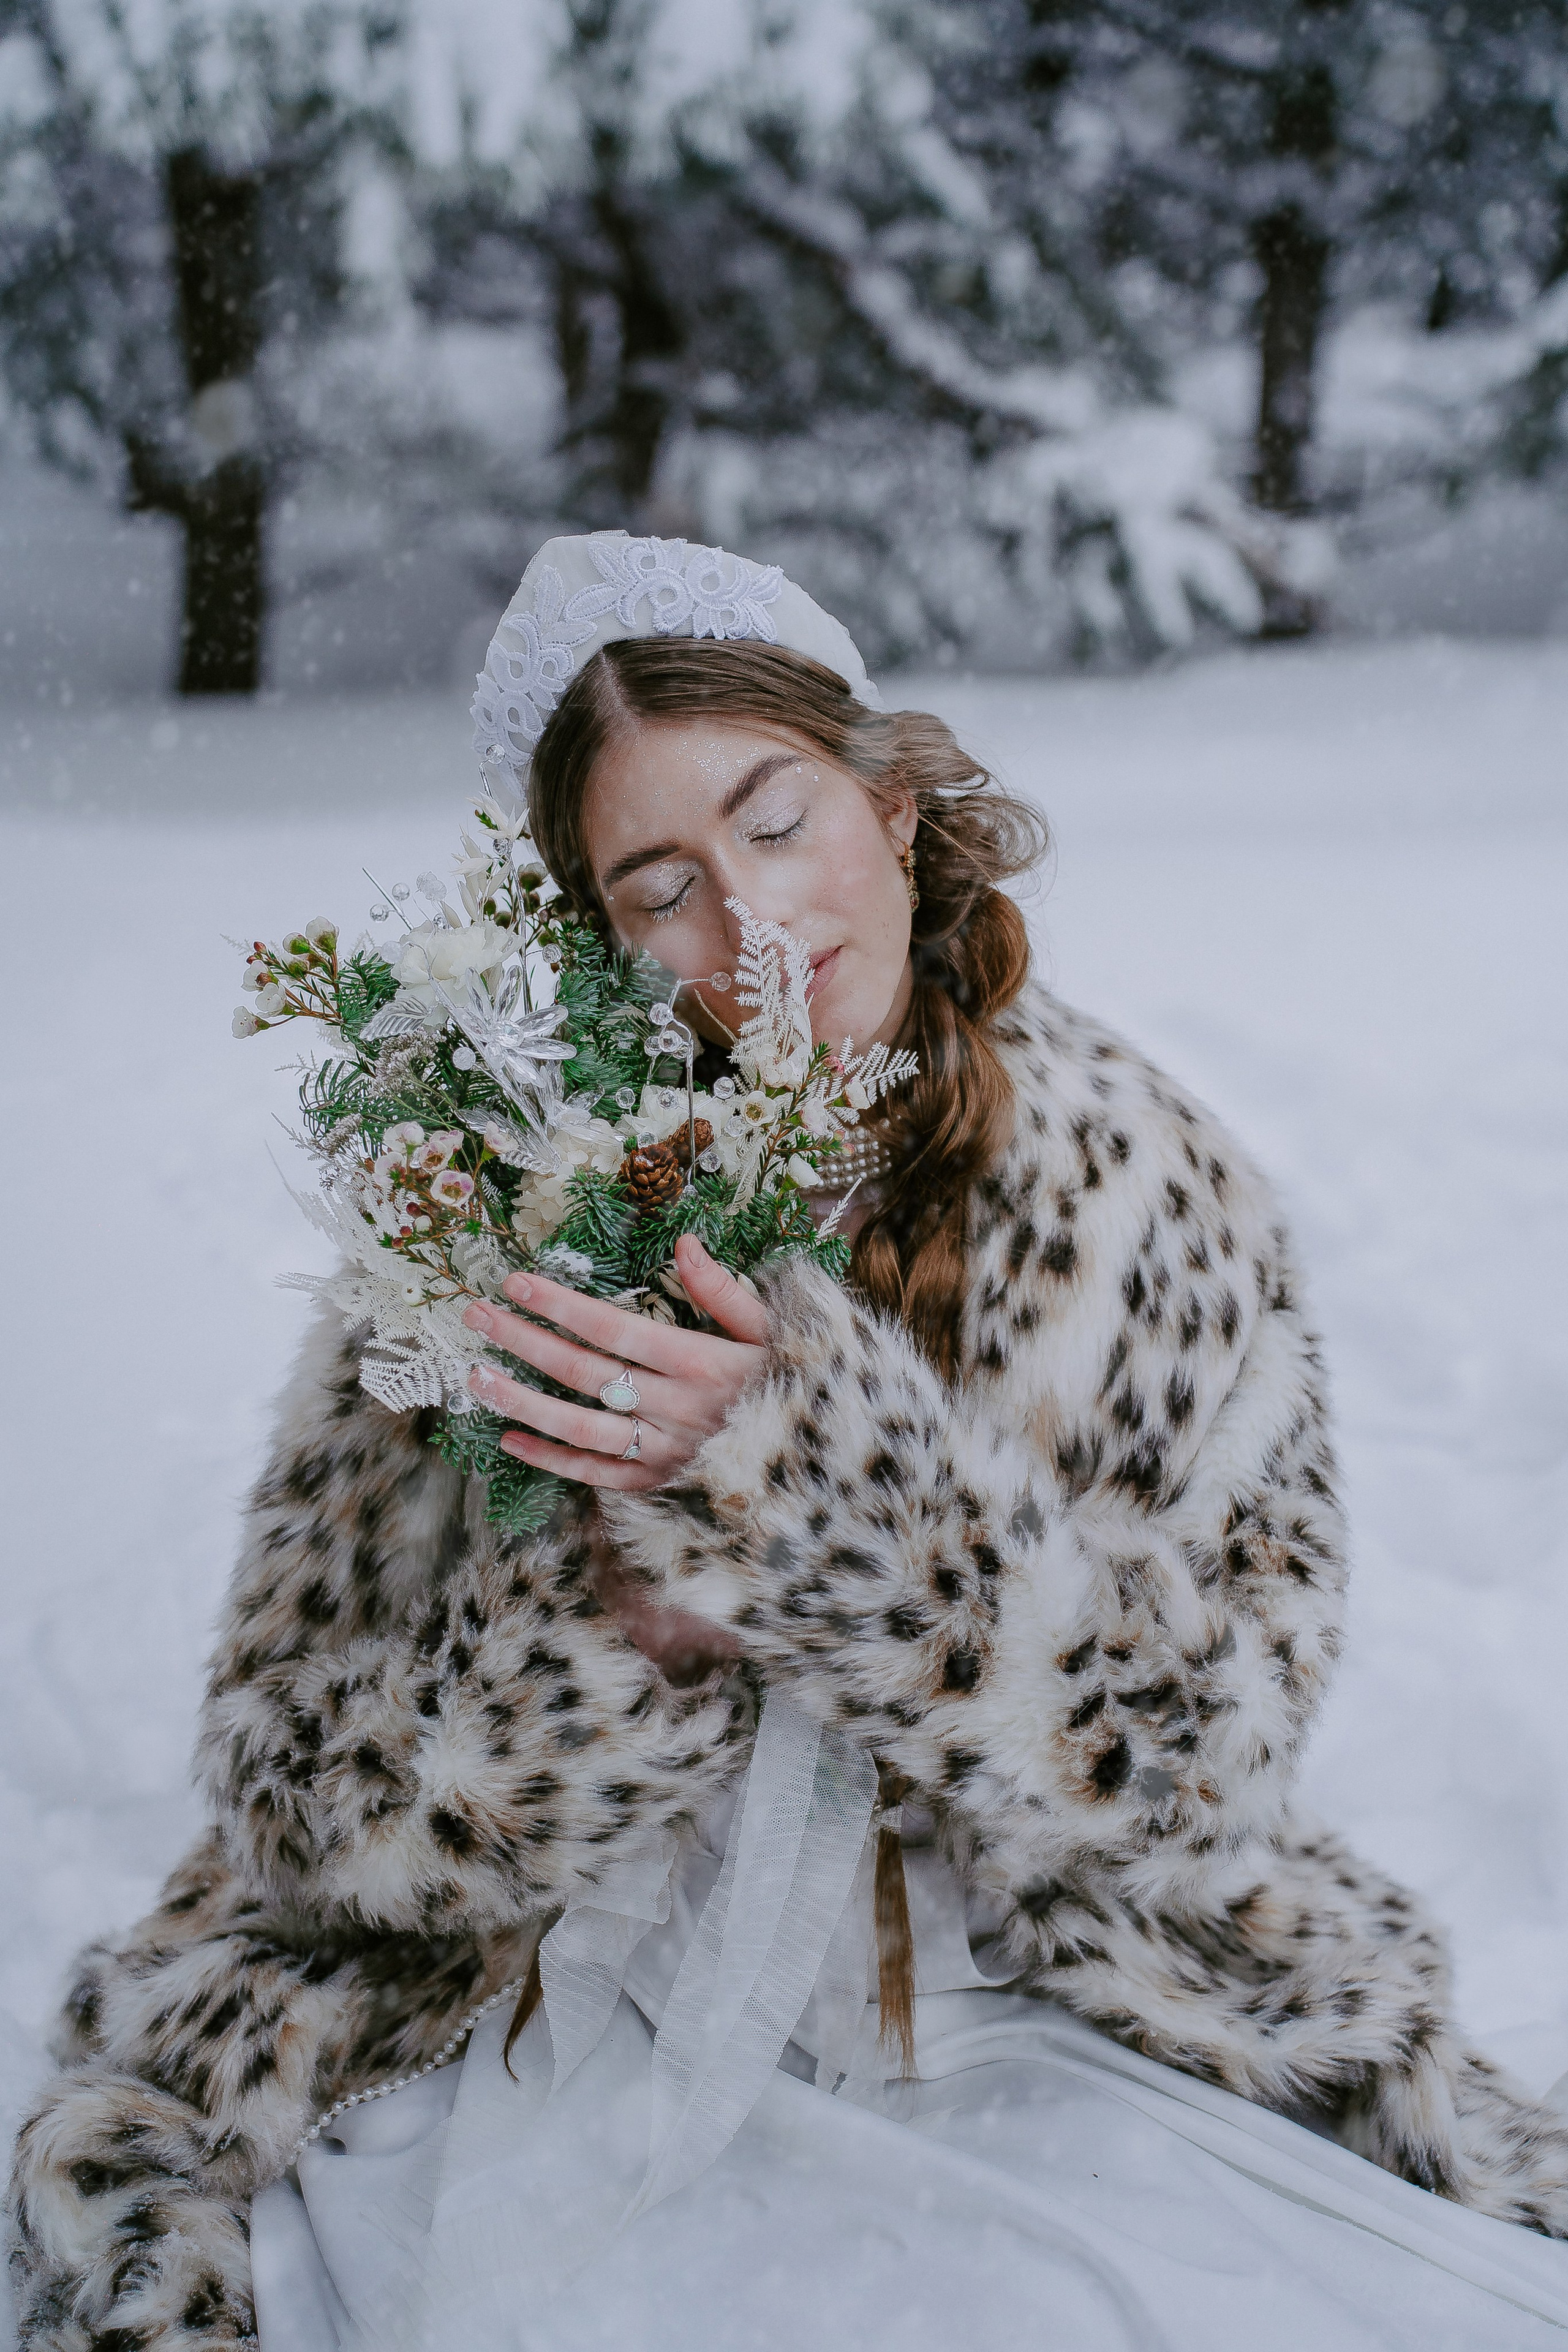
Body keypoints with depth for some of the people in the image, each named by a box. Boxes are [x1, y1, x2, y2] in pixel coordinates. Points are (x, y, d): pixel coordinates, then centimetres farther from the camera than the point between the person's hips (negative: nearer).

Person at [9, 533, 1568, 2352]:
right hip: (584, 2049, 0)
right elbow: (297, 1785, -6)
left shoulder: (1148, 1189, -5)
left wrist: (812, 1474, -26)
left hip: (1037, 2043, 0)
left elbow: (1215, 1741, -12)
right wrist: (617, 1622, -25)